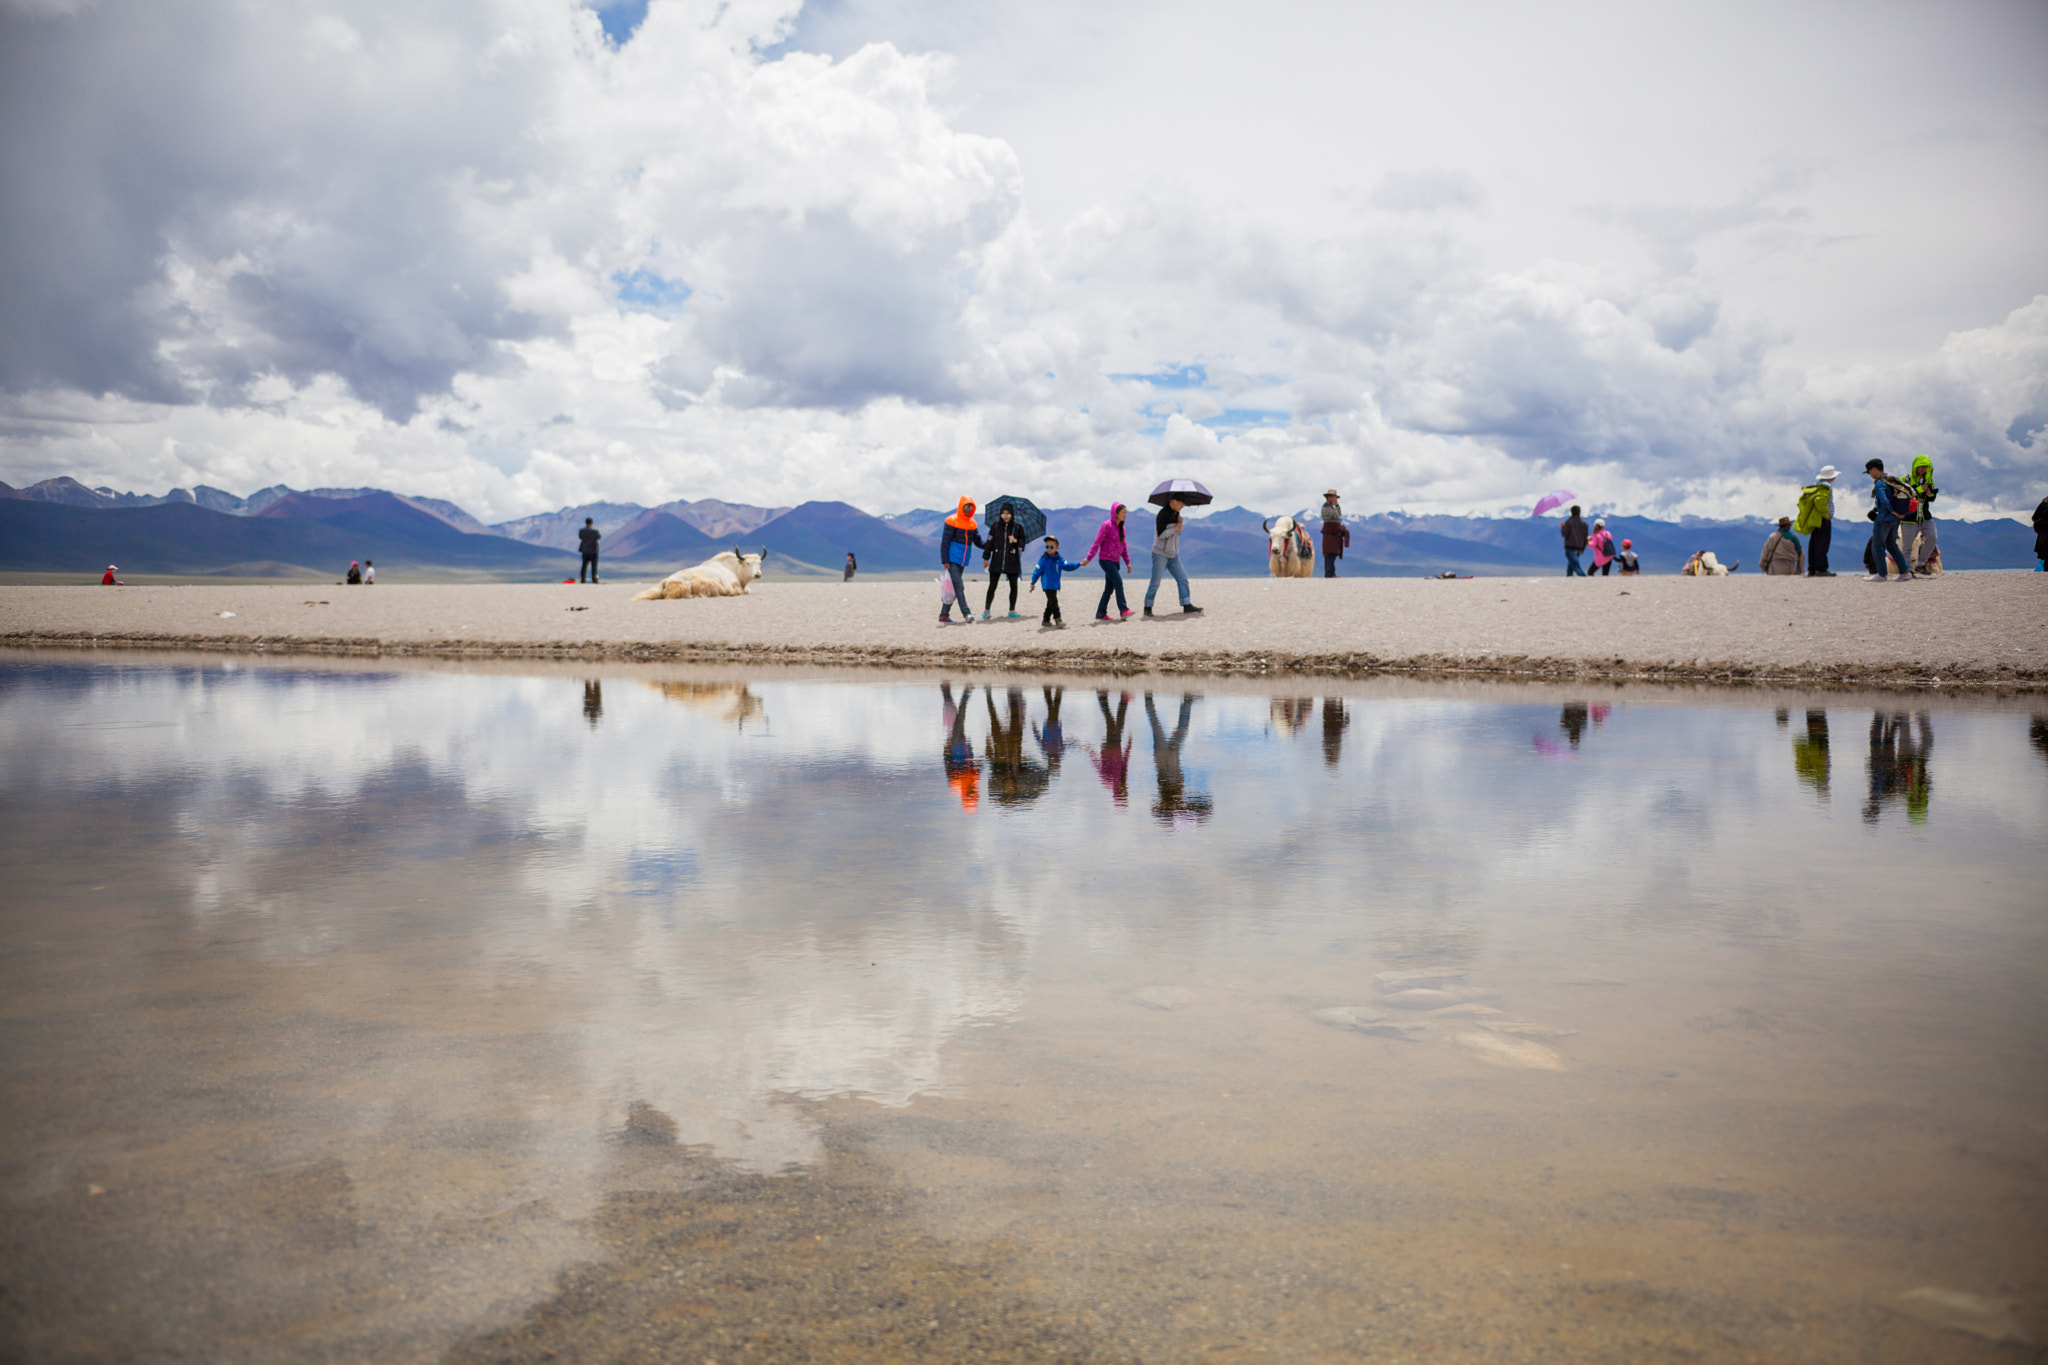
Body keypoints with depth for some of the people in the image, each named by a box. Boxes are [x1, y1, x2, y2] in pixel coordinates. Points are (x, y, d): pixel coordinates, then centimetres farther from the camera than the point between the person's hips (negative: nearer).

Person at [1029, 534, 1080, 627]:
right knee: (1053, 602, -14)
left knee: (1051, 604, 11)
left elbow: (1068, 566, 15)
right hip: (1048, 586, -6)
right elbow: (1037, 571, -3)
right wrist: (1033, 583, -1)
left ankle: (1046, 620, 21)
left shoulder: (1059, 560, 8)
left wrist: (1079, 564, 7)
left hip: (1055, 585, 6)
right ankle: (1058, 620, -18)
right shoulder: (1044, 559, -8)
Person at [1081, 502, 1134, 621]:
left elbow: (1124, 546, 19)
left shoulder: (1121, 528, 13)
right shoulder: (1107, 526, -10)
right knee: (1118, 583, -16)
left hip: (1115, 561, 8)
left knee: (1109, 588, 7)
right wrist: (1089, 558, -12)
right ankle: (1123, 610, -16)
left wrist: (1127, 562, 16)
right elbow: (1097, 542, -10)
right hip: (1106, 559, -8)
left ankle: (1101, 614, 11)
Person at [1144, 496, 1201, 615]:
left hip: (1173, 555, 8)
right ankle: (1147, 608, 5)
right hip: (1160, 554, -8)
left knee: (1183, 579, 2)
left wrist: (1180, 524, -1)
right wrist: (1175, 528, -14)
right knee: (1155, 582, -4)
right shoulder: (1163, 514, -15)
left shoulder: (1175, 514, 11)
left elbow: (1178, 533, 18)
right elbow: (1161, 534, -23)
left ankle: (1187, 605, 4)